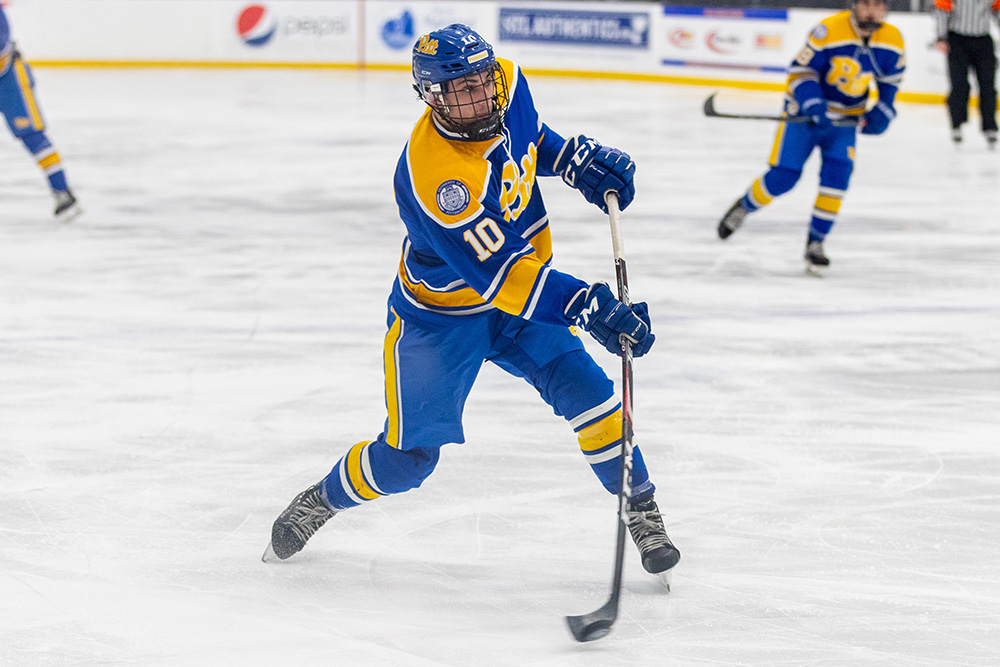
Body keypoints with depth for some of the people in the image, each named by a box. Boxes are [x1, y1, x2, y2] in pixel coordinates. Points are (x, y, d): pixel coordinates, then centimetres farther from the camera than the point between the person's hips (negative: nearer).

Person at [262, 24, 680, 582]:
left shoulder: (508, 85, -15)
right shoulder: (430, 175, -37)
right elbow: (495, 273, -38)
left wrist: (579, 160, -3)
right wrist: (586, 308, -44)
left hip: (524, 291, 5)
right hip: (440, 316, -5)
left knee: (586, 391, -14)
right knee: (407, 459, 4)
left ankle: (642, 511, 4)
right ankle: (321, 502, 32)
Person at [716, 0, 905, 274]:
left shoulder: (892, 40, -8)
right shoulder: (830, 30, -24)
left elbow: (891, 79, 11)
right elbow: (801, 69, -19)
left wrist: (883, 111, -1)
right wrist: (812, 104, -32)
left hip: (845, 118, 3)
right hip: (804, 112, -3)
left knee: (837, 174, -17)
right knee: (782, 177, -7)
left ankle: (815, 243, -5)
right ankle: (743, 207, 24)